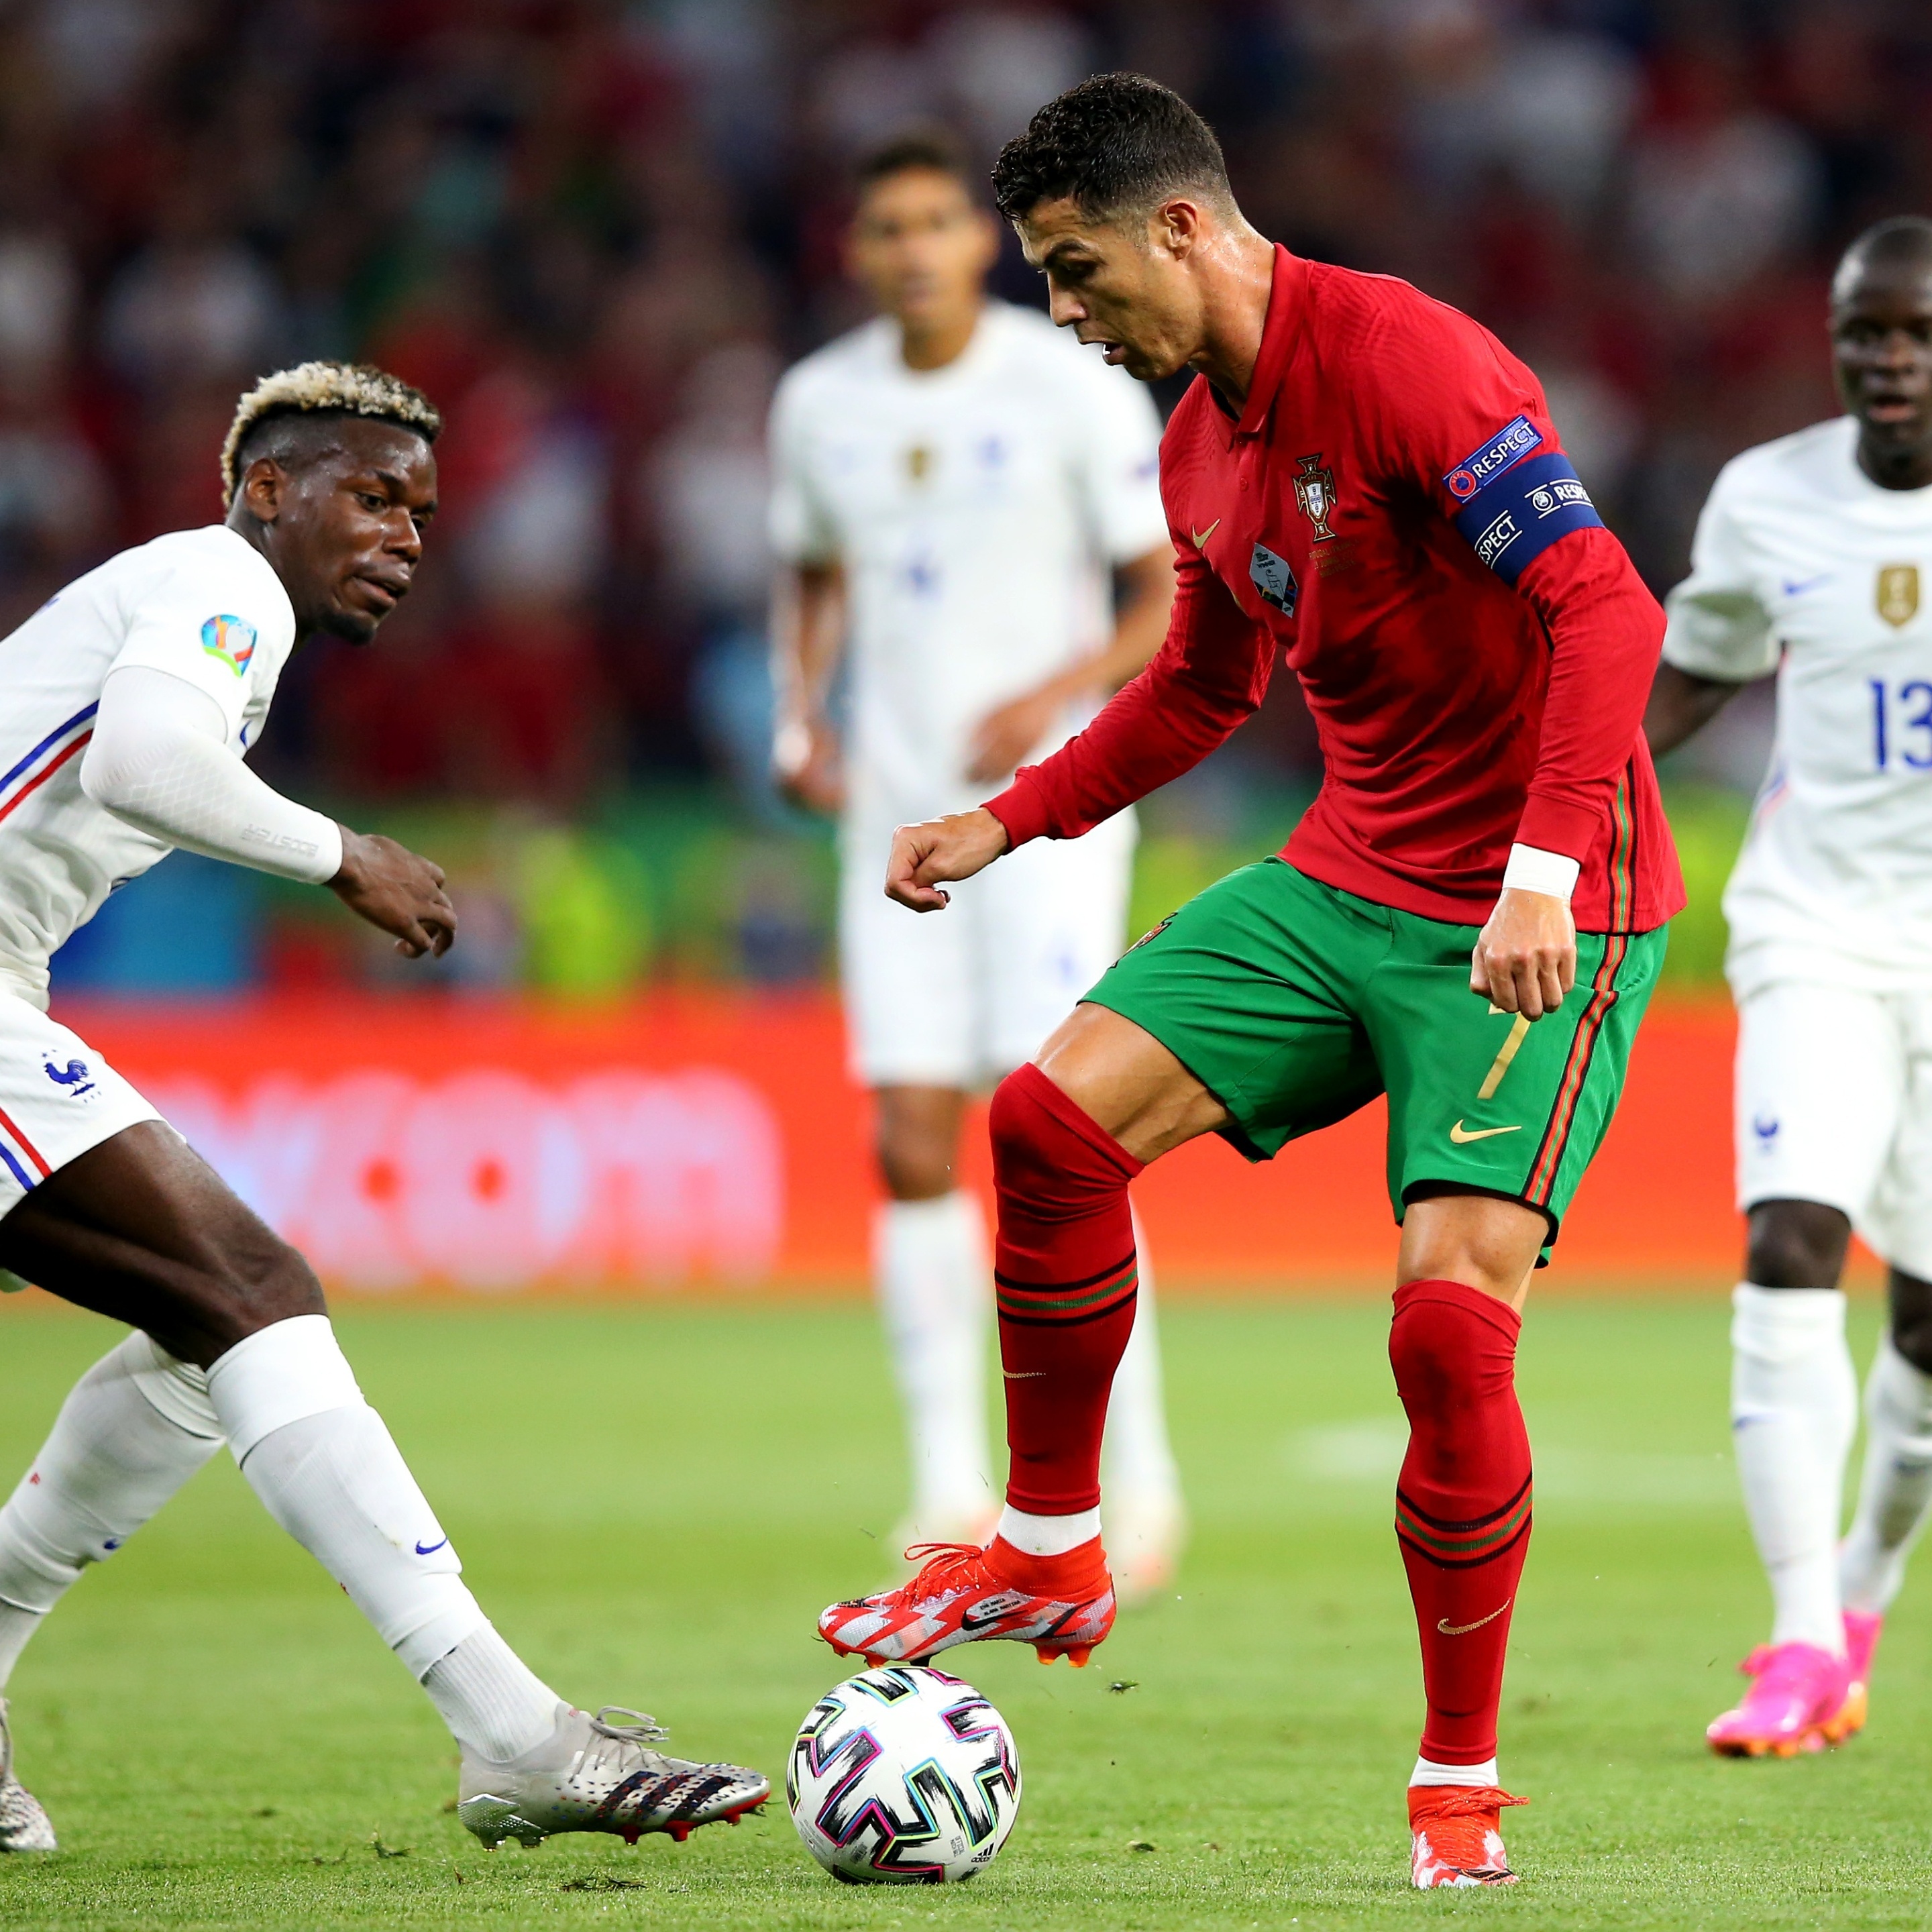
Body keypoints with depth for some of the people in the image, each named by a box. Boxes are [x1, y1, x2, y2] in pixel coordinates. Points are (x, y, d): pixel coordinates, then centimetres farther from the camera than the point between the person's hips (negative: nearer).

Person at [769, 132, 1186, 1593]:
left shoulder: (1076, 390, -6)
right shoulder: (821, 403, 7)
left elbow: (1174, 598, -4)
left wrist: (1053, 696, -19)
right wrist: (802, 713, 5)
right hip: (899, 811, 4)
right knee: (913, 1149, -1)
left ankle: (1137, 1472, -5)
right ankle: (953, 1486, 7)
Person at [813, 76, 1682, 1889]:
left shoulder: (1406, 359, -19)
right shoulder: (1198, 448, 9)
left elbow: (1608, 610, -26)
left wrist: (1540, 878, -33)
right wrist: (1007, 822, 19)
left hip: (1537, 913, -8)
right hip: (1344, 878, 8)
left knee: (1450, 1316, -18)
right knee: (1056, 1113, -6)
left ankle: (1461, 1783, -1)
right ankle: (1049, 1547, 13)